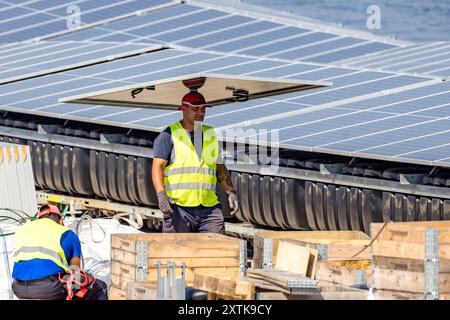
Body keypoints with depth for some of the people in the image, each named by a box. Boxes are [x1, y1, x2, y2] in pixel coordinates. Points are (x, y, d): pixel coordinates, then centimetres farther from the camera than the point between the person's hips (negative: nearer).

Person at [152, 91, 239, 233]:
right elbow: (157, 166, -4)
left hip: (209, 207, 4)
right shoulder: (169, 135, 4)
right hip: (178, 207, -4)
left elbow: (220, 169, 24)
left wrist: (231, 192, 8)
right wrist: (161, 194, -19)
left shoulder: (210, 135, 20)